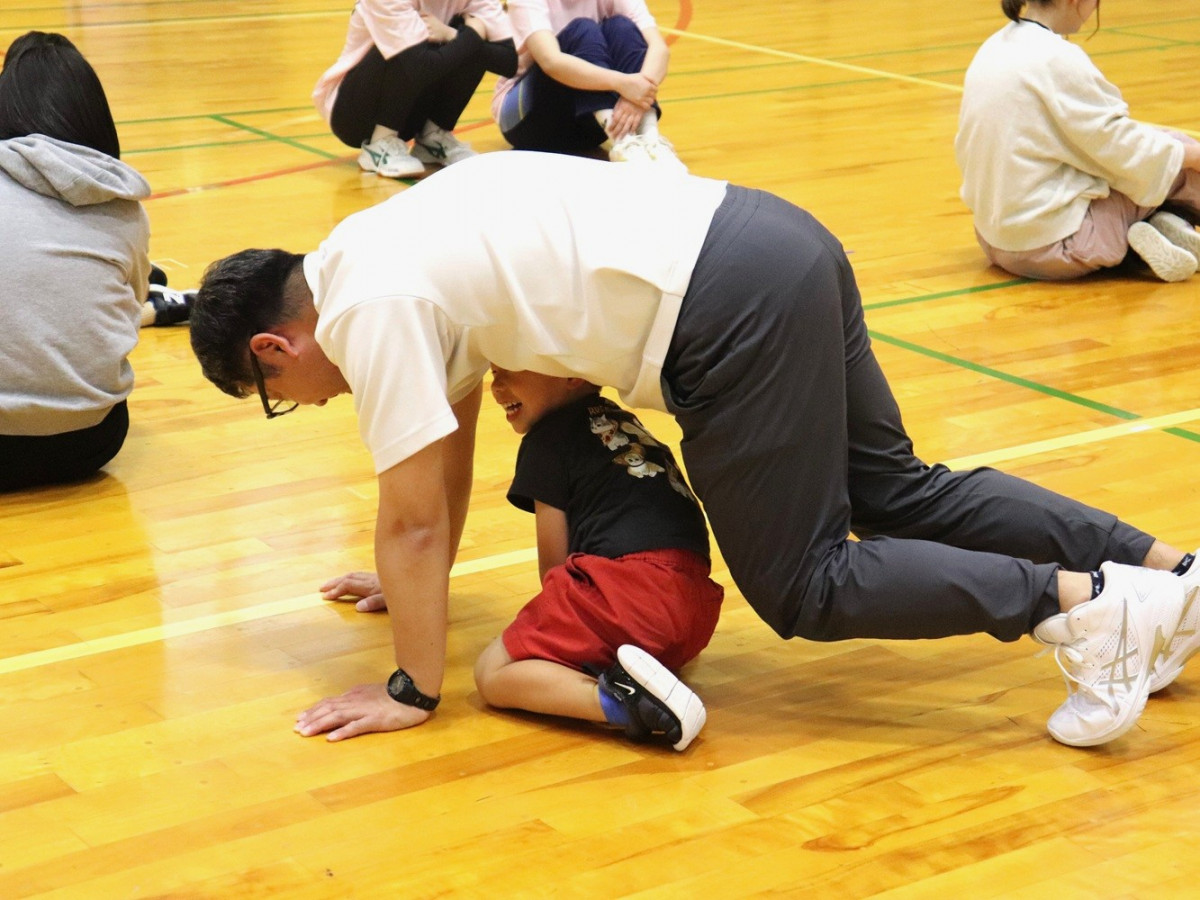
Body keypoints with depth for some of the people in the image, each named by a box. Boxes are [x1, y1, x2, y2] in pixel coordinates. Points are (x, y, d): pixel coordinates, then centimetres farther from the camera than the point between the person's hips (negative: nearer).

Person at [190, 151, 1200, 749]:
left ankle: (1081, 602, -5)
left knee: (802, 585, 1)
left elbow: (414, 519, -5)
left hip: (731, 305, -9)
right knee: (896, 491, 19)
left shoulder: (367, 309, -8)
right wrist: (414, 584, 38)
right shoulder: (382, 255, 19)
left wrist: (414, 690, 4)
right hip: (771, 235, 9)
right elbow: (452, 443, 30)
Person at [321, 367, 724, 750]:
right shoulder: (623, 423, 28)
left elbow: (553, 564, 8)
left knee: (494, 672, 2)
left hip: (631, 586, -7)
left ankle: (623, 699, -23)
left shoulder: (549, 437, 6)